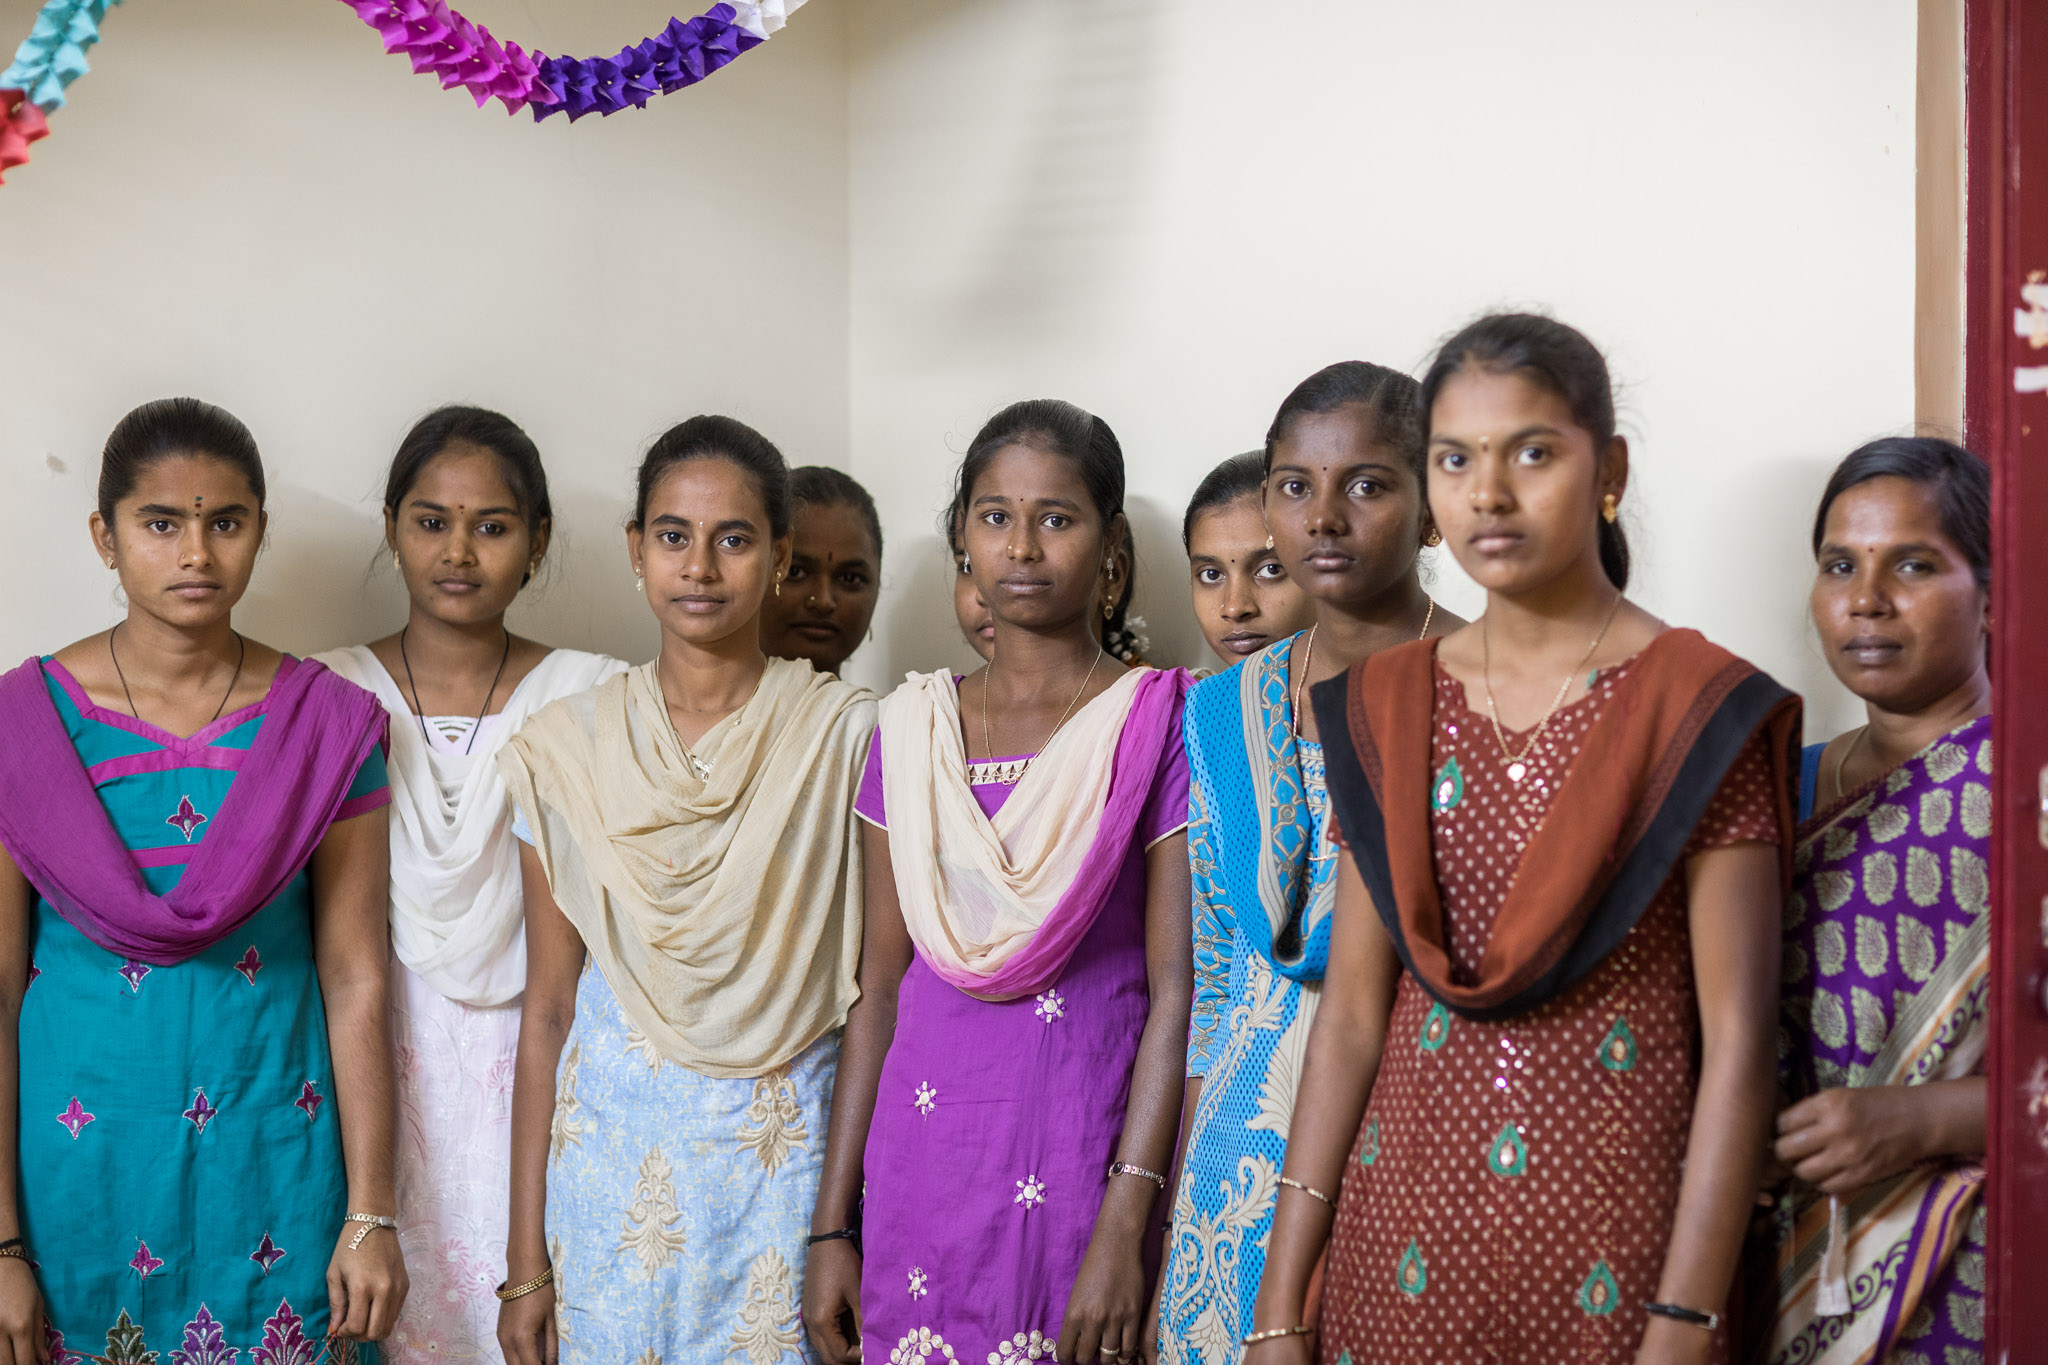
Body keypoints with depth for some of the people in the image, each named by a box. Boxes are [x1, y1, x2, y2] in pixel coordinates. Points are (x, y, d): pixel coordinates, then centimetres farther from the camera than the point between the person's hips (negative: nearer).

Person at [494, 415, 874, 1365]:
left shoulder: (846, 735, -4)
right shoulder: (570, 747, 1)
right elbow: (547, 1009, 3)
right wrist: (525, 1259, 2)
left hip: (789, 1153, -1)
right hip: (613, 1151, 1)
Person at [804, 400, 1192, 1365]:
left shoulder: (1158, 720, -4)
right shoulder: (912, 727, 6)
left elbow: (1175, 987, -9)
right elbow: (879, 986, 7)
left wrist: (1125, 1229, -16)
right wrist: (833, 1224, 5)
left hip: (1084, 1162, -3)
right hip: (922, 1165, 3)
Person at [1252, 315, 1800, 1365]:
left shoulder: (1701, 710, -7)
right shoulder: (1386, 707, 5)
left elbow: (1736, 1046, -10)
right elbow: (1351, 1013, 4)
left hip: (1611, 1257, -3)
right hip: (1404, 1235, 4)